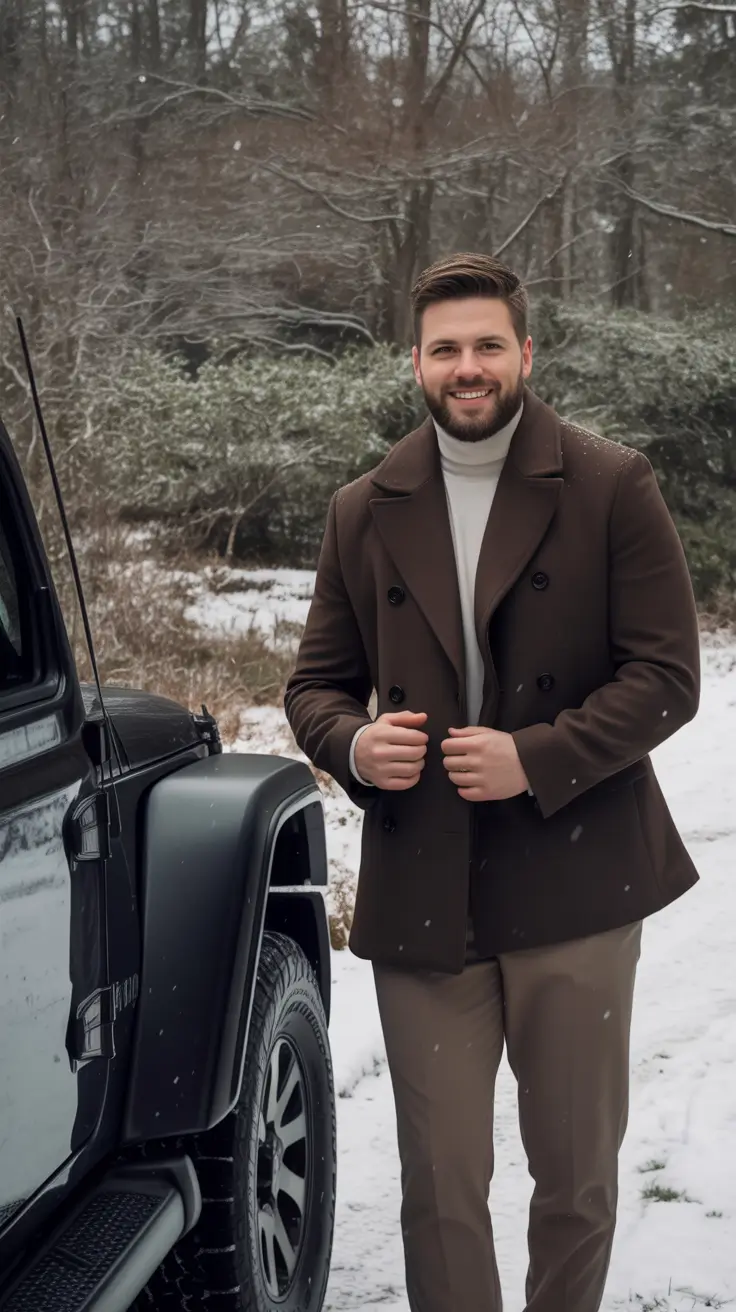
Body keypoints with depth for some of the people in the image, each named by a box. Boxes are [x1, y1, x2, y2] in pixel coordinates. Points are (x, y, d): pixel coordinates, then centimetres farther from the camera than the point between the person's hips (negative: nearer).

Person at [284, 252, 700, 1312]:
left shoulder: (612, 488, -1)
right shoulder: (366, 511, 9)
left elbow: (668, 676, -4)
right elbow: (317, 686, 14)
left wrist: (538, 759, -17)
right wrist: (355, 746, -9)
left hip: (573, 885, -2)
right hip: (421, 896, 2)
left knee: (577, 1171, 12)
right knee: (440, 1183, 5)